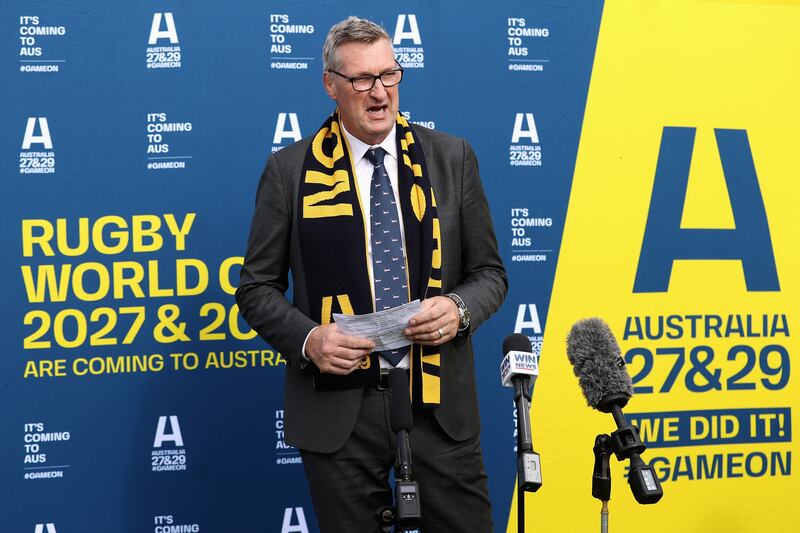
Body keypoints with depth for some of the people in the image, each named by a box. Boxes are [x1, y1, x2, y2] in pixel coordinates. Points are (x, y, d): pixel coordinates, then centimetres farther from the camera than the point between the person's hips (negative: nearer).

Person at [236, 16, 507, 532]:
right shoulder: (290, 170, 2)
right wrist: (307, 339, -13)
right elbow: (257, 286, 5)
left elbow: (489, 272, 11)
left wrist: (459, 307, -11)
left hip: (439, 404, 1)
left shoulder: (452, 158, 6)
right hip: (339, 406, -1)